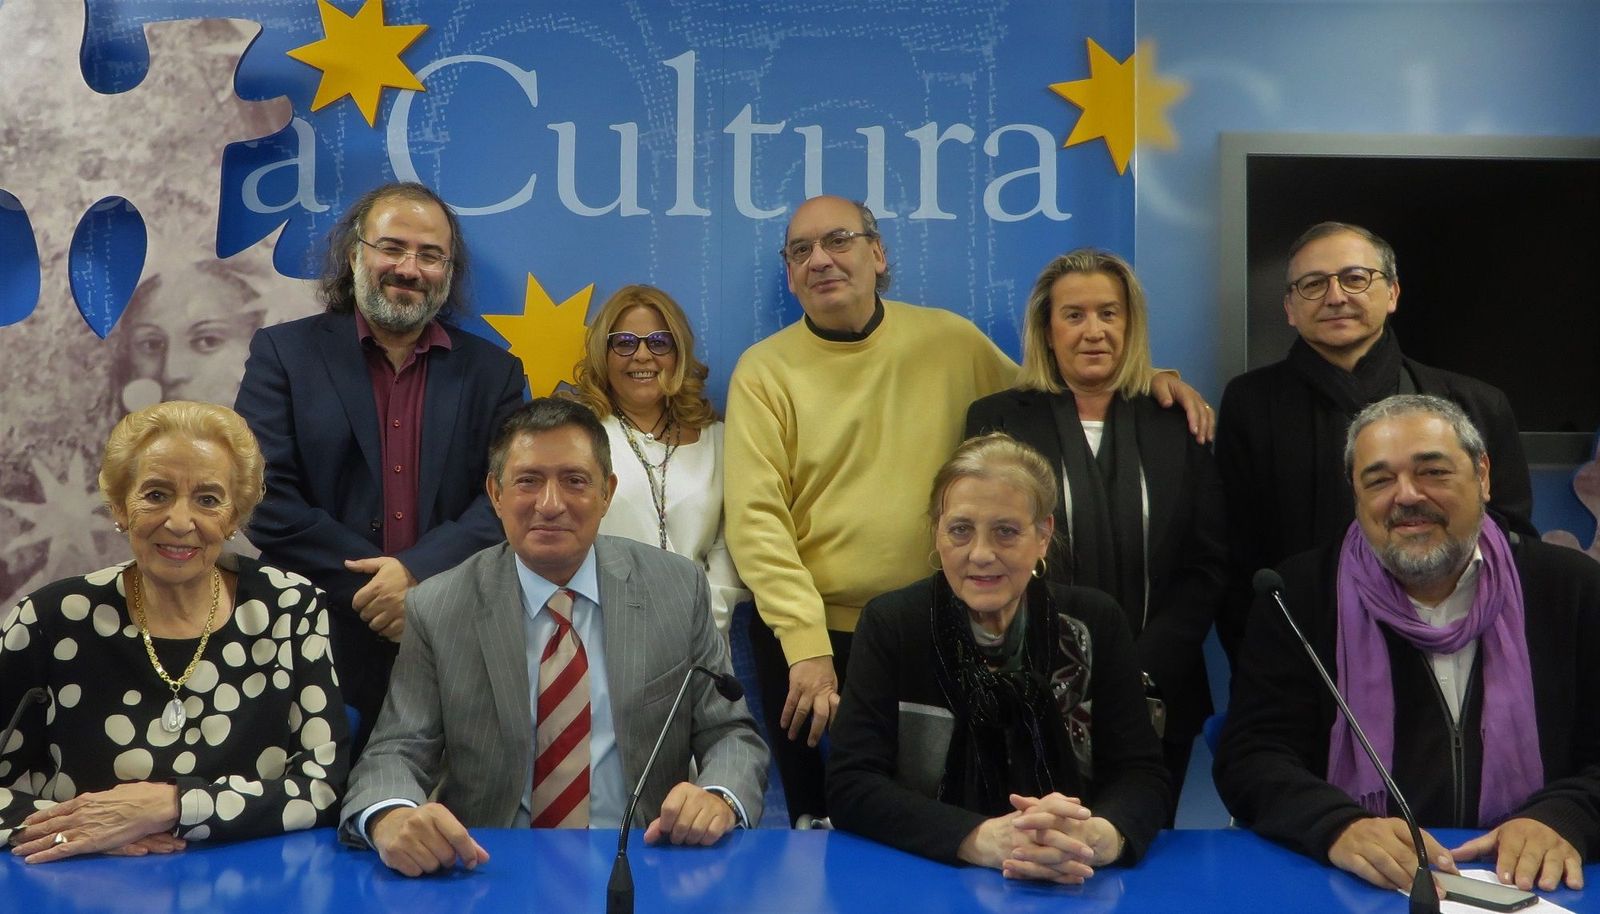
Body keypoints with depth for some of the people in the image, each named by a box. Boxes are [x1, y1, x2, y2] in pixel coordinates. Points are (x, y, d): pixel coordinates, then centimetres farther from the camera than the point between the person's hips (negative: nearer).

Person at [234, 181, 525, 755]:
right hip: (318, 649, -1)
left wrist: (419, 573, -17)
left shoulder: (492, 372, 8)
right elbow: (266, 497, -6)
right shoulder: (283, 353, 4)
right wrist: (372, 589, -12)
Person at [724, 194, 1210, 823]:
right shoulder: (764, 371, -4)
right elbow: (756, 521, -10)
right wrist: (806, 648, -18)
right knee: (824, 824, 12)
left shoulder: (948, 340, 2)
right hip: (809, 637, -1)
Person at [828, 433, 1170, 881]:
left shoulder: (1093, 623, 0)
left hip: (1074, 888, 3)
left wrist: (1098, 837, -27)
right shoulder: (891, 624, -5)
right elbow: (851, 785, -12)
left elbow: (1142, 776, -4)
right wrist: (983, 839, -27)